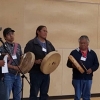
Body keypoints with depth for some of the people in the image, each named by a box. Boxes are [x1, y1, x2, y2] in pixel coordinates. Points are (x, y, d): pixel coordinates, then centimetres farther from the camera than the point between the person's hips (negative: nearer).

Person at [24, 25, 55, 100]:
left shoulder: (49, 44, 15)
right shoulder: (31, 43, -6)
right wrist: (35, 61, -26)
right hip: (36, 72, -6)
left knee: (44, 93, 12)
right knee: (34, 93, -2)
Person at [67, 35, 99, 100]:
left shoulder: (92, 53, 7)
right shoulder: (74, 52, 2)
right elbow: (68, 64, 3)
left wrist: (92, 69, -10)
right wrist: (72, 65, -20)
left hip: (88, 78, 2)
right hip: (77, 78, -2)